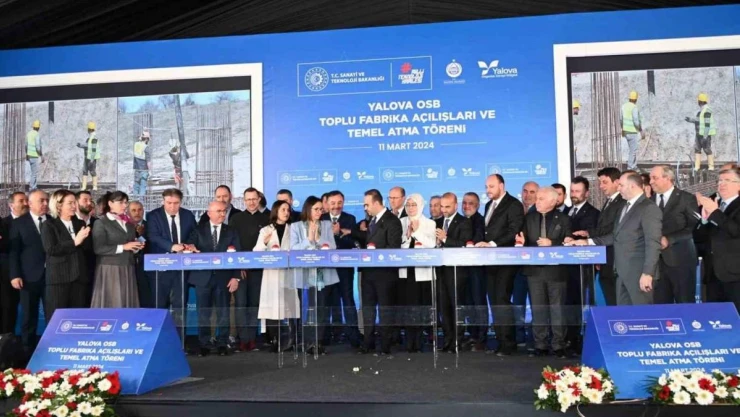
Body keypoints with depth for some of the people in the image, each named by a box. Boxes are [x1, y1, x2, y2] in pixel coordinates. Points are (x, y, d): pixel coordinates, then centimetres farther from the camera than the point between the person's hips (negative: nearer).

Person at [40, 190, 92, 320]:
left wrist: (84, 238, -12)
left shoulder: (80, 223, 14)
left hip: (79, 276, 4)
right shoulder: (48, 225, 0)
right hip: (58, 277, -4)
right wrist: (74, 242, -14)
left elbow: (89, 248, 7)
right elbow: (51, 249, -13)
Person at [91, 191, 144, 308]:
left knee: (128, 303, 3)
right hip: (110, 269, -6)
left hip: (128, 270, 6)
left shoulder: (128, 224, 17)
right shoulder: (101, 223, -4)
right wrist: (123, 247, -17)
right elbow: (99, 249, -14)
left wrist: (136, 247, 1)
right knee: (111, 303, -4)